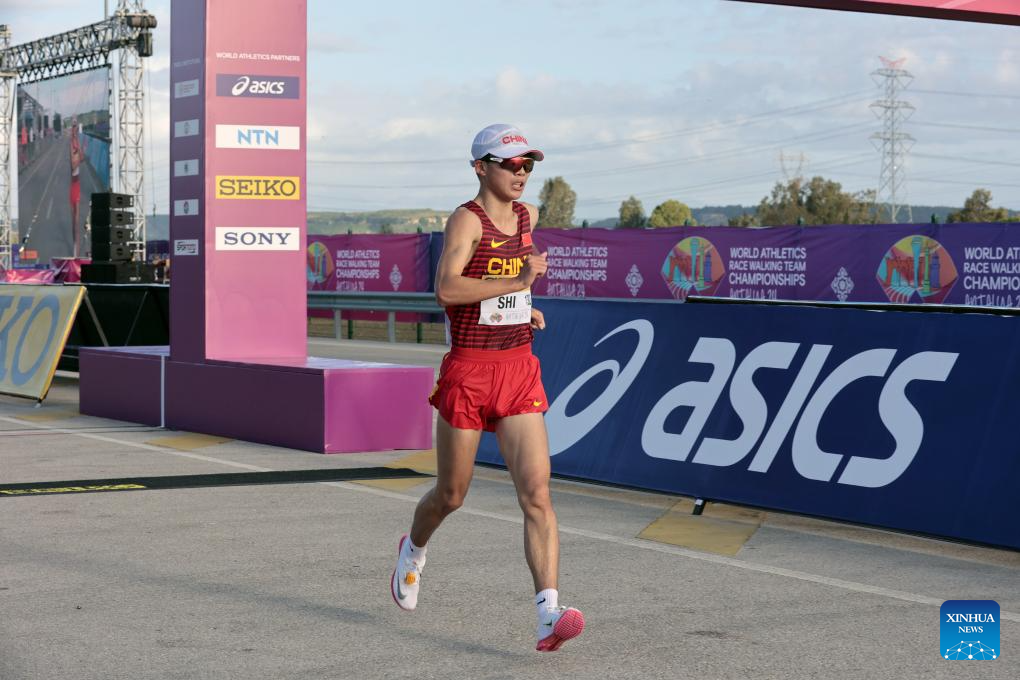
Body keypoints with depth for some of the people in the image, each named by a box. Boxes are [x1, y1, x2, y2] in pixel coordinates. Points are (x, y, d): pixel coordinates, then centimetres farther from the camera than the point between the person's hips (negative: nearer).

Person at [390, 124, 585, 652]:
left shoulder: (527, 216, 10)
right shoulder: (465, 219, -10)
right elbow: (446, 289, -26)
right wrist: (517, 282, -31)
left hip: (520, 372, 4)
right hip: (468, 374, -4)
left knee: (537, 494, -11)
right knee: (451, 495, 12)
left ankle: (549, 617, -18)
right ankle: (414, 550, 46)